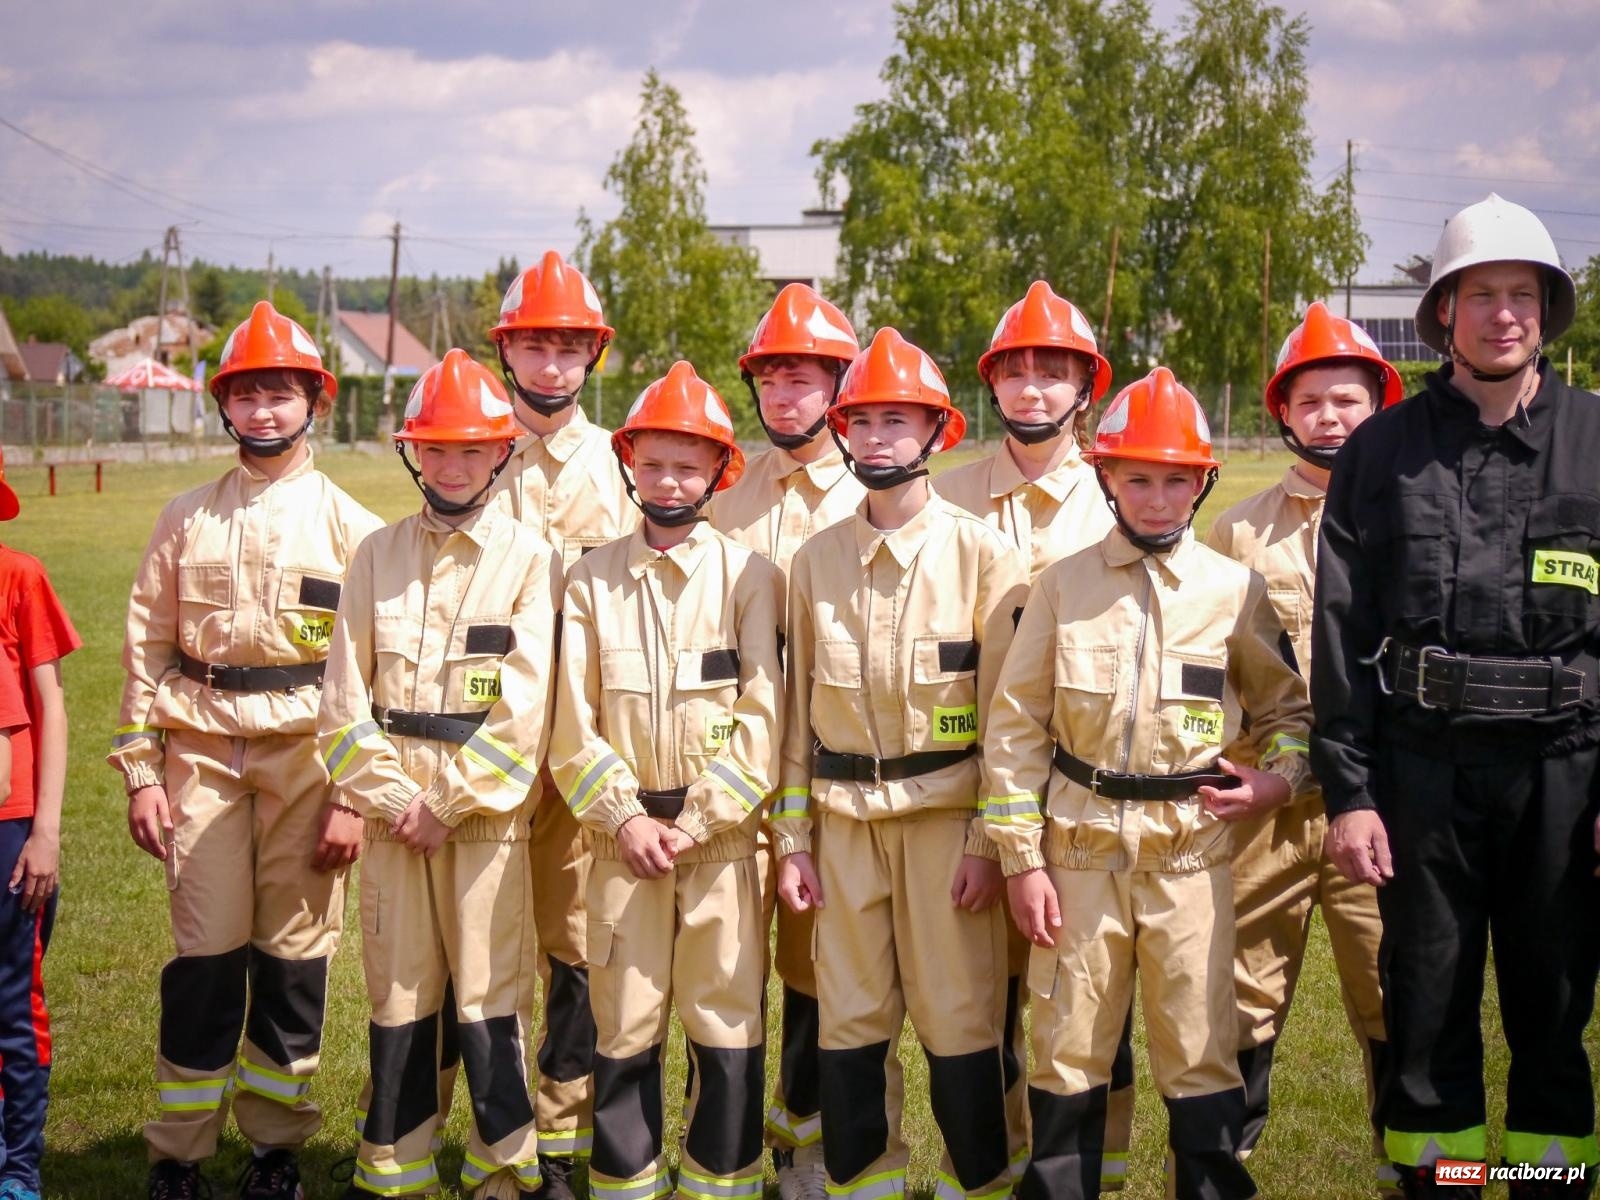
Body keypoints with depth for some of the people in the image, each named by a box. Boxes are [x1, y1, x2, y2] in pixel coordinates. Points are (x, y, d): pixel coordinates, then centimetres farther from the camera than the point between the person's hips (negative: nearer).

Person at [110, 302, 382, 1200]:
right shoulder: (188, 518, 9)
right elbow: (147, 644, 9)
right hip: (202, 746, 1)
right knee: (205, 950, 1)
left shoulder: (351, 526, 3)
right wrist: (141, 772, 2)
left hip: (308, 751, -1)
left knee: (295, 950, 4)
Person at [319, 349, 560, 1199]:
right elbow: (343, 697, 5)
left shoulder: (530, 559, 0)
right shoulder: (378, 556, 9)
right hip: (391, 811, 3)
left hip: (488, 811, -3)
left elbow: (523, 708, -7)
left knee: (489, 1002, -1)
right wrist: (393, 797, -6)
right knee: (397, 1000, 8)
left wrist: (448, 803, -11)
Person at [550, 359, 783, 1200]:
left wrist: (696, 823, -11)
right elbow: (573, 720, 3)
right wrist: (625, 817, -8)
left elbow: (761, 715, -5)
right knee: (623, 1029, 6)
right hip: (623, 833, 2)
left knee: (729, 1029, 1)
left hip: (721, 834, -1)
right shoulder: (592, 581, 6)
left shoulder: (747, 575, 0)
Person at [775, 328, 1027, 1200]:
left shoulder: (981, 553, -3)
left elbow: (1008, 709, -4)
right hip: (844, 818, 3)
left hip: (946, 812, -3)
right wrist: (791, 841, 7)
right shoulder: (815, 562, 7)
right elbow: (797, 707, 10)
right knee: (848, 1023, 9)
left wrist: (989, 841, -8)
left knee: (959, 1022, 1)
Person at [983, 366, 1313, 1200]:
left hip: (1191, 847, 0)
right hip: (1080, 845, 1)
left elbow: (1290, 706, 13)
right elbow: (1014, 725, 3)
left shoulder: (1234, 589, 3)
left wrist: (1278, 778, -8)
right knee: (1067, 1055, 7)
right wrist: (1021, 858, -2)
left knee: (1201, 1058, 2)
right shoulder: (1064, 585, 3)